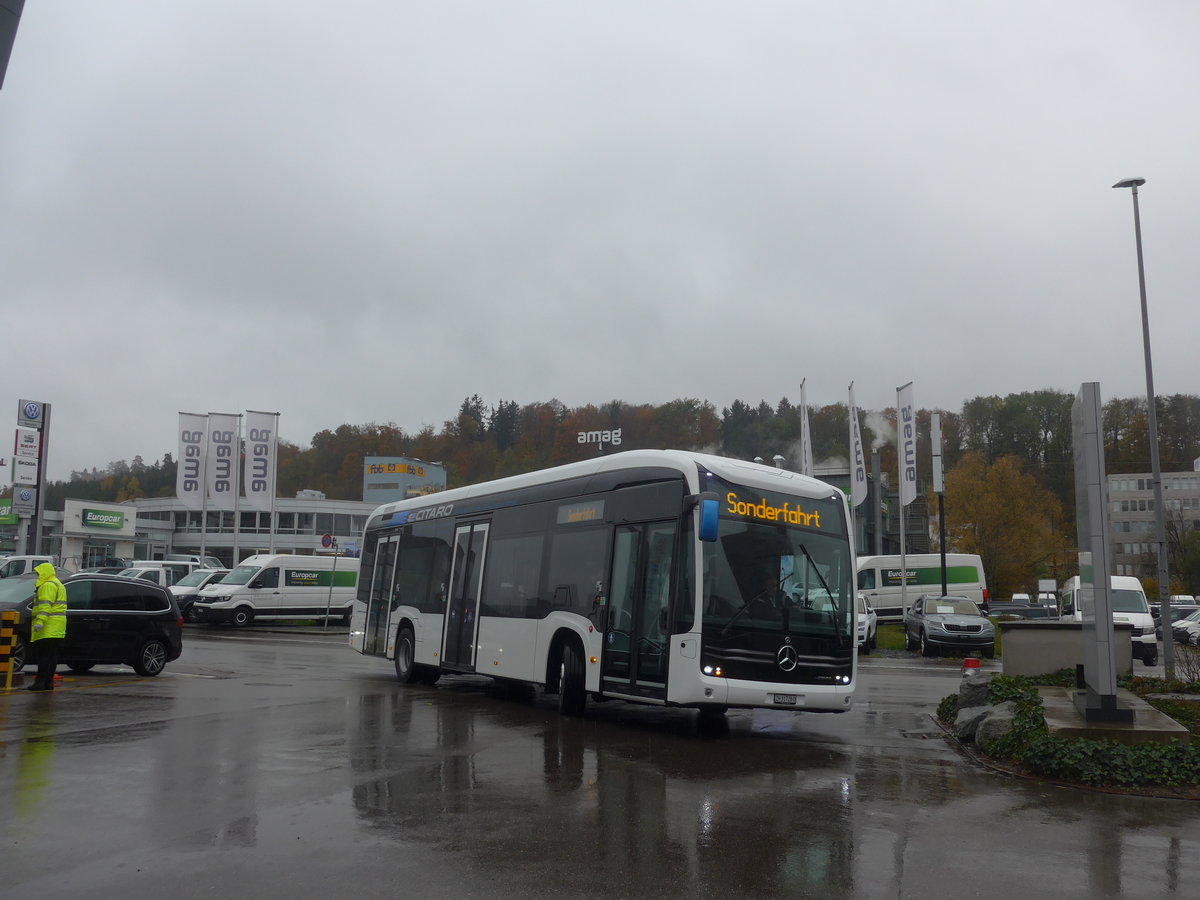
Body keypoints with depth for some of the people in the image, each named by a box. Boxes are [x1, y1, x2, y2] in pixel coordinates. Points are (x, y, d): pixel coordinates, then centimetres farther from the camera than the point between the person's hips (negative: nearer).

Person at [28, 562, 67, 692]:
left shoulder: (48, 585, -9)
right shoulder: (58, 585, 25)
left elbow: (46, 605, -22)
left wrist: (40, 621, -30)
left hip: (48, 629, -10)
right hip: (57, 630, 10)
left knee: (42, 655, -10)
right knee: (52, 656, 9)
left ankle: (40, 682, -11)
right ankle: (49, 682, 10)